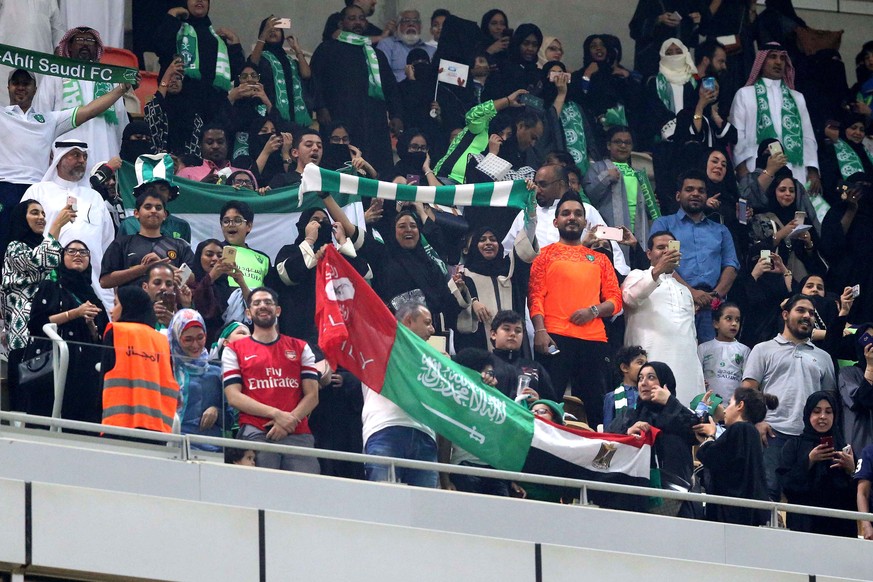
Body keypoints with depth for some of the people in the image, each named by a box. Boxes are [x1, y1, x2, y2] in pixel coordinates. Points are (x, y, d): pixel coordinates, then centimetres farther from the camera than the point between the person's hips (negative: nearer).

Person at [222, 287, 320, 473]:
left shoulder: (300, 348, 19)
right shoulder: (234, 350, 14)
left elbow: (312, 396, 12)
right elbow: (233, 397, 2)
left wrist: (290, 420, -7)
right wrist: (276, 414, -8)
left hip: (298, 434, 2)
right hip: (255, 434, -2)